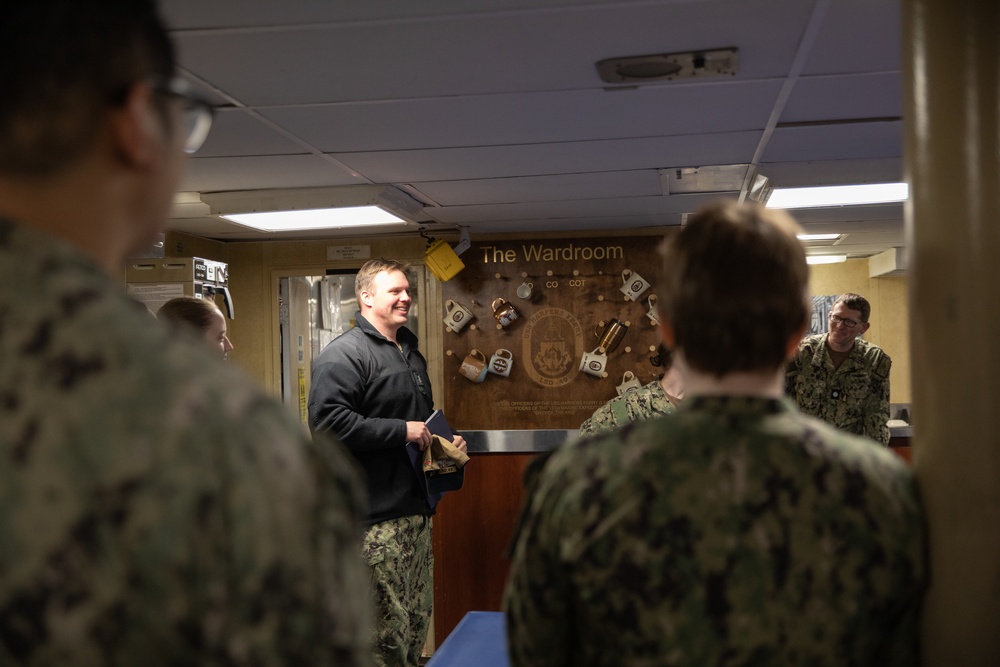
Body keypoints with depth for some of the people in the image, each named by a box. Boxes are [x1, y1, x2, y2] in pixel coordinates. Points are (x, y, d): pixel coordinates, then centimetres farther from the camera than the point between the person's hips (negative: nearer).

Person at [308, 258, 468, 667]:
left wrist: (445, 441, 13)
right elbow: (328, 421, -25)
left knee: (417, 624, 16)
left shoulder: (410, 352, 19)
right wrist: (402, 431, -21)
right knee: (386, 633, -4)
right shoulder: (343, 355, -12)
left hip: (416, 508, 9)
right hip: (376, 516, -9)